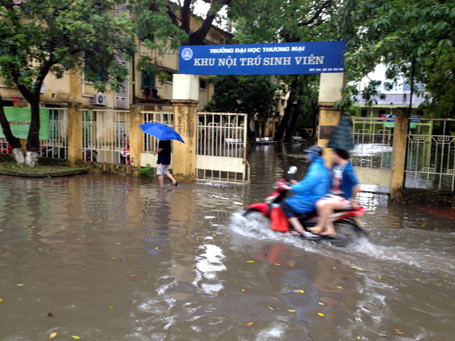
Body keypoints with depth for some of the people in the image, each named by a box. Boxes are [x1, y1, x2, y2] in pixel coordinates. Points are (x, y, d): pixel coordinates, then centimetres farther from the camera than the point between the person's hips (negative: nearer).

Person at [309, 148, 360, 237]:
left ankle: (320, 228, -10)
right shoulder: (336, 165, 7)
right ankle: (330, 229, -11)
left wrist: (353, 200, -15)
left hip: (344, 199, -8)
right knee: (319, 204, -15)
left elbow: (357, 186, -23)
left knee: (325, 204, -28)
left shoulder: (347, 169, -20)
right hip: (333, 195, 8)